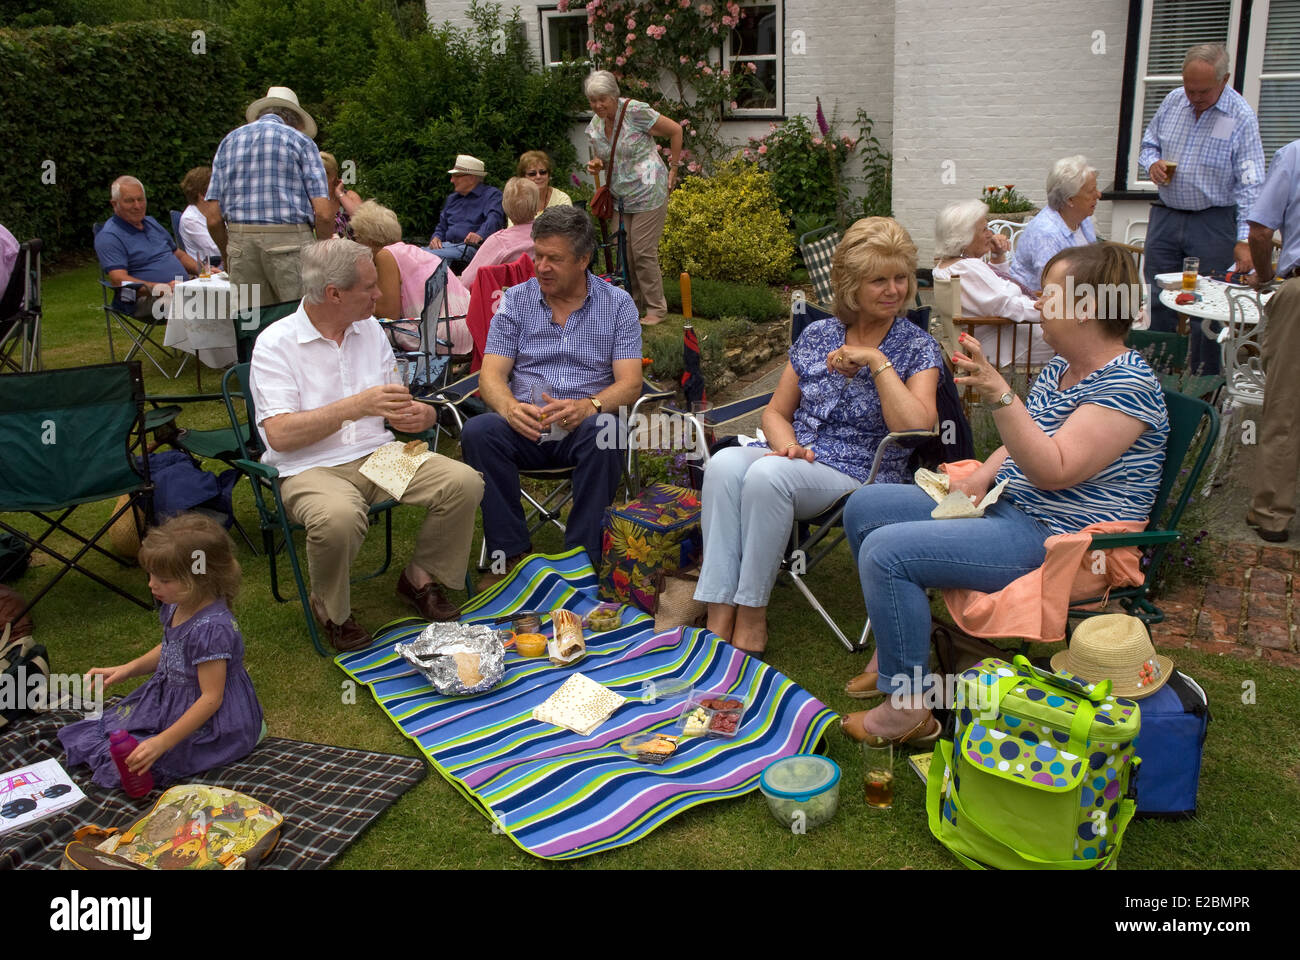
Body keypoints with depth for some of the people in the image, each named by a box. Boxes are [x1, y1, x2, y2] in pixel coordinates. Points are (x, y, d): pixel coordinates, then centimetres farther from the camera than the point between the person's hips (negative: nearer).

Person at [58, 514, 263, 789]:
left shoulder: (211, 628, -33)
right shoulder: (176, 607, -5)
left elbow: (211, 698, -29)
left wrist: (163, 742, -31)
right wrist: (128, 669, 3)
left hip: (213, 722, -9)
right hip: (170, 699, 10)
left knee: (134, 763, -14)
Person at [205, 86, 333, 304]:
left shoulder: (229, 140, 17)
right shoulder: (300, 140, 6)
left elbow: (214, 218, 10)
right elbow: (323, 213, -6)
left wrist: (227, 255, 24)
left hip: (240, 241, 4)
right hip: (290, 239, -4)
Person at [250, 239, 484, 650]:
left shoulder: (369, 329, 11)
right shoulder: (276, 343, -7)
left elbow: (394, 403, 16)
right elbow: (279, 435, -17)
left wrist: (419, 414, -9)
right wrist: (356, 406, -23)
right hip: (310, 468, -5)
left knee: (464, 481, -17)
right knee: (339, 517, -39)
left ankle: (420, 578, 6)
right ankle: (330, 611, -7)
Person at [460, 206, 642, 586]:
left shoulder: (617, 305, 5)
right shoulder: (515, 300, 10)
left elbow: (630, 383, -5)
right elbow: (491, 373, 0)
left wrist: (588, 406, -27)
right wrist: (510, 407, -24)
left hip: (582, 426, -1)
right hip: (524, 425, 2)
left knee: (605, 434, -36)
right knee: (478, 431, -29)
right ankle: (511, 553, -21)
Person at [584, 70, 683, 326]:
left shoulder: (636, 111, -14)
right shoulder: (594, 127, 5)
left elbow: (675, 131, -7)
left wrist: (673, 169, -4)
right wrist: (596, 165, -3)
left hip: (648, 193, -7)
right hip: (620, 197, 7)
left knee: (643, 252, -7)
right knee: (623, 253, 7)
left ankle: (656, 309, 6)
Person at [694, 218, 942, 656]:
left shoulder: (918, 348, 4)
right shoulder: (817, 336, 14)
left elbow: (916, 429, -13)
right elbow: (776, 411, 17)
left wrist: (877, 362, -13)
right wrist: (787, 444, -5)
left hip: (860, 474, -4)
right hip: (798, 457, 4)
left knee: (766, 475, -34)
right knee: (724, 464, -29)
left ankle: (751, 617, -23)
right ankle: (719, 618, -32)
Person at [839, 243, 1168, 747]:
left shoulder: (1127, 385, -19)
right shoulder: (1061, 365, 10)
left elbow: (1053, 470, -29)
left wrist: (997, 391, -37)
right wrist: (982, 476, 1)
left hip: (1053, 539, -10)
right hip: (1006, 507, 10)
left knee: (886, 552, -24)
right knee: (864, 507, 8)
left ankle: (908, 707, -12)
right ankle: (895, 645, 19)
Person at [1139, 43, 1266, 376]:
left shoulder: (1241, 117, -11)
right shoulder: (1172, 102, 3)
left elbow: (1250, 184, -12)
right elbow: (1148, 143, 19)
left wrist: (1244, 238, -20)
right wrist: (1152, 163, -6)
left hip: (1213, 223, -4)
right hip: (1165, 218, 4)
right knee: (1159, 302, 8)